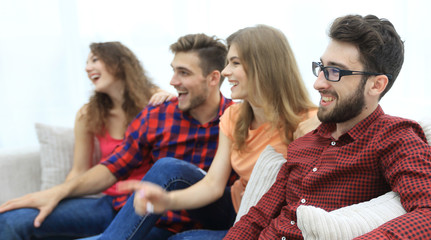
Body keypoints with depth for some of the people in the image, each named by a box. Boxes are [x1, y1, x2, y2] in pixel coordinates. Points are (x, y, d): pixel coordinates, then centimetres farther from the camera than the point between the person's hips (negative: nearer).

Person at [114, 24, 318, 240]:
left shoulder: (305, 123, -22)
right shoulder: (233, 117, -1)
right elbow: (213, 184, -9)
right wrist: (168, 200, -26)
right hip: (233, 209, 6)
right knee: (168, 168, -14)